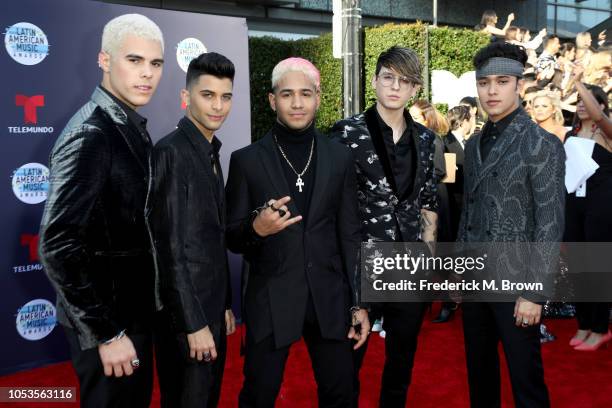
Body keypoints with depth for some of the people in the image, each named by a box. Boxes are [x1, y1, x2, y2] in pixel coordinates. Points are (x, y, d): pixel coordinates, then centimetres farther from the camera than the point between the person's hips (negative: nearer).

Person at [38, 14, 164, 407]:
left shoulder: (132, 126, 6)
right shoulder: (90, 135, -21)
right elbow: (59, 246, -25)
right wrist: (106, 333, -21)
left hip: (134, 308, 8)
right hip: (107, 319, -8)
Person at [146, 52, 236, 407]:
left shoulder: (211, 154, 11)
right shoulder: (171, 152, -16)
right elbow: (170, 248, -20)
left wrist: (225, 305, 15)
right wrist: (193, 322, -19)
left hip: (212, 306, 8)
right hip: (186, 312, -8)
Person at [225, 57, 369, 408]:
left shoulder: (340, 158, 3)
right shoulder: (246, 160, -3)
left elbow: (350, 235, 5)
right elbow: (231, 238, 0)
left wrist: (359, 302, 3)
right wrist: (256, 228, -23)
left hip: (330, 298, 2)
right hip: (270, 299, -2)